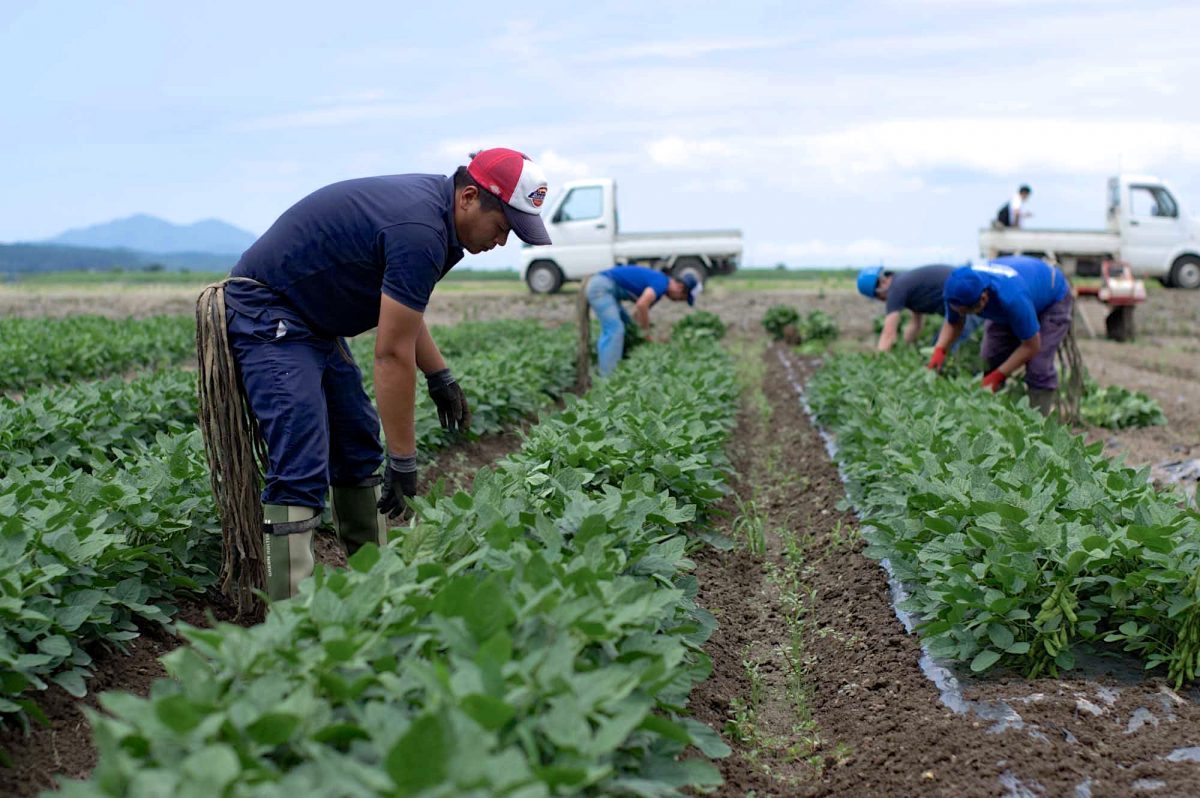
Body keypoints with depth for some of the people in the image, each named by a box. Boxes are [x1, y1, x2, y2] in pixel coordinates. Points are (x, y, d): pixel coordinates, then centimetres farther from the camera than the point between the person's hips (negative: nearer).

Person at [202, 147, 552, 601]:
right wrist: (403, 460, -19)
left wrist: (440, 376, 18)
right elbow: (392, 355, -24)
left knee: (359, 448, 12)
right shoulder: (420, 231, -25)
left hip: (311, 320, 11)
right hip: (267, 314, -11)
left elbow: (403, 309, 20)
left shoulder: (428, 202, 6)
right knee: (301, 469, -17)